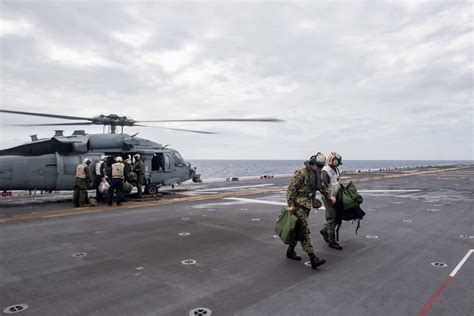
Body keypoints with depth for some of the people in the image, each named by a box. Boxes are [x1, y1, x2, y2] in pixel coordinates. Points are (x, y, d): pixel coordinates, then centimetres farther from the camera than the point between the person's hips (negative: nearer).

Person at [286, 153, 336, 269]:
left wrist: (329, 196, 14)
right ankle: (312, 258, -11)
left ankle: (290, 251, 28)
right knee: (305, 230, -10)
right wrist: (290, 205, -20)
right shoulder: (301, 173, -16)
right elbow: (291, 188, -17)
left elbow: (320, 187, 25)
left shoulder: (317, 174, 10)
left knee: (299, 229, 15)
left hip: (308, 204, 9)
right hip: (299, 204, -9)